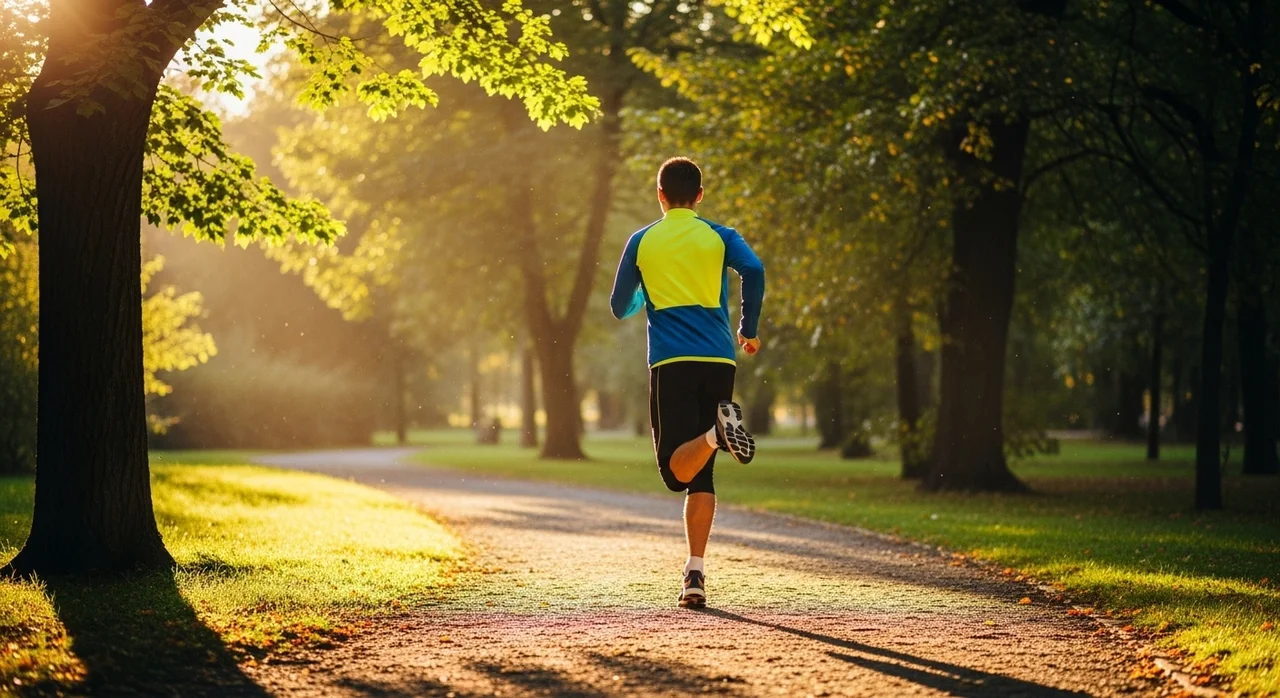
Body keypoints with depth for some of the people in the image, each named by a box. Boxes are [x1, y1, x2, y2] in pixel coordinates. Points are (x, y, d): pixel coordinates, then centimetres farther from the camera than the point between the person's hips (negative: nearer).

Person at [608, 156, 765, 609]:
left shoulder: (642, 241, 10)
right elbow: (754, 271, -9)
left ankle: (717, 431, -37)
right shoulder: (719, 237, 9)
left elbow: (620, 308, 15)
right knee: (701, 476, 7)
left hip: (670, 365, -2)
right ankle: (695, 575, -1)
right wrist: (749, 330, 3)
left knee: (676, 470, -4)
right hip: (718, 362, 2)